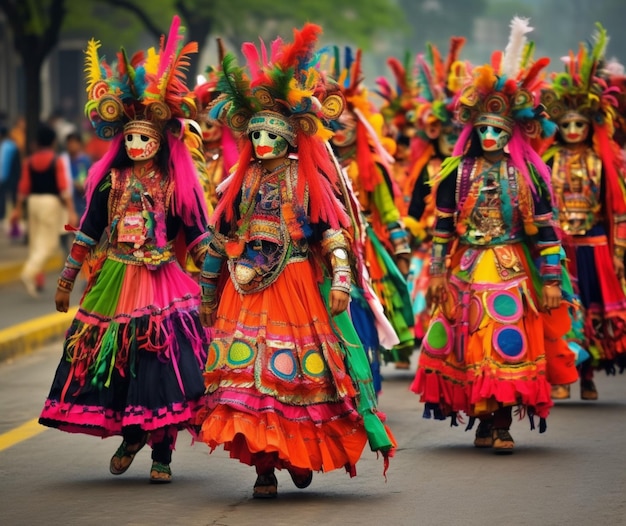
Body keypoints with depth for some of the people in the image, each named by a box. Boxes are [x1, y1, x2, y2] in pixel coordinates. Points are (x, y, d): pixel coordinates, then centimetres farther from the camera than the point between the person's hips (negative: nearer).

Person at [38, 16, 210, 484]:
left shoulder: (175, 184, 1)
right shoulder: (110, 181, 5)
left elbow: (197, 234, 3)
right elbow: (88, 231, 9)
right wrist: (66, 279, 10)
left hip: (162, 282, -2)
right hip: (115, 282, 2)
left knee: (162, 358, -7)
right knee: (113, 358, 3)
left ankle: (162, 450, 2)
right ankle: (130, 437, 24)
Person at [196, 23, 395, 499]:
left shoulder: (309, 182, 1)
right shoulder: (241, 182, 11)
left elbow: (333, 232, -6)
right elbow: (218, 239, 16)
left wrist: (341, 280, -18)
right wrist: (209, 292, 16)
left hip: (297, 288, -3)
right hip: (247, 289, 3)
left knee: (295, 372, -1)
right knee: (248, 372, -5)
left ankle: (300, 453, 18)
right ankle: (264, 468, -3)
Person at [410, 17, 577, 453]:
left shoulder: (528, 175, -1)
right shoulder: (458, 173, 3)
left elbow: (545, 229, -1)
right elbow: (442, 226, 7)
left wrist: (550, 280, -5)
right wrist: (437, 271, 3)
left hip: (512, 273, -2)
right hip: (467, 271, 2)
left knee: (509, 347, -5)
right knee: (470, 348, 2)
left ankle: (502, 423, 1)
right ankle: (484, 420, 13)